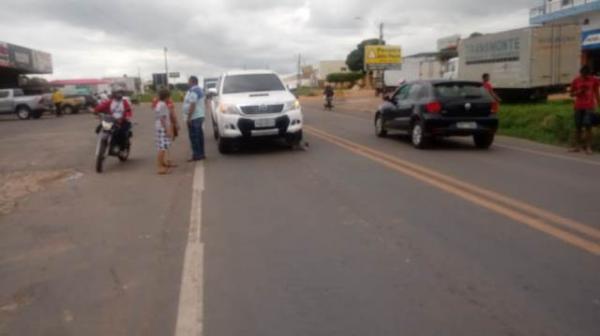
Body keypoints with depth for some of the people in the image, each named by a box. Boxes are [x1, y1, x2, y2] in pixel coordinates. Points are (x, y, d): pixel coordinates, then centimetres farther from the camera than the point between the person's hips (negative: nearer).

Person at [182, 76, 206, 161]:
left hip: (194, 118, -10)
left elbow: (192, 105, -24)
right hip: (200, 116, 10)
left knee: (194, 137, -6)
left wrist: (188, 117, -22)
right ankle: (201, 154, 17)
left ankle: (196, 155, -4)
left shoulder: (193, 91, -17)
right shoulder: (200, 90, 16)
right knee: (199, 136, 12)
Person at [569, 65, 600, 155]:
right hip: (578, 107, 2)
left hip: (589, 107, -1)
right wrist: (579, 91, -12)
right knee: (578, 126, 6)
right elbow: (572, 94, 8)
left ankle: (588, 147, -7)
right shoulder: (576, 81, 3)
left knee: (588, 126, -9)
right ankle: (577, 146, 14)